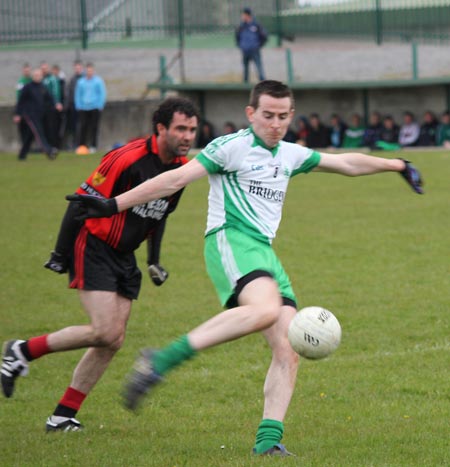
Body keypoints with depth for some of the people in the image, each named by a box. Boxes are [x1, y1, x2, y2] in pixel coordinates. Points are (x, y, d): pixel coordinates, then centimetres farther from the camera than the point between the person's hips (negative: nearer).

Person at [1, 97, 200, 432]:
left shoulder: (182, 167, 2)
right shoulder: (128, 159, -21)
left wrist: (154, 260, 14)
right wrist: (61, 253, -15)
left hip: (124, 257, 8)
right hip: (93, 250, -8)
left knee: (113, 341, 1)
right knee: (105, 332, -17)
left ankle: (63, 416, 9)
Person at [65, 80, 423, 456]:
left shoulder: (291, 156, 22)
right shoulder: (232, 147, 0)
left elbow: (346, 163, 36)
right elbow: (178, 179, -4)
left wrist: (396, 165, 43)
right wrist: (115, 204, -9)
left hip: (264, 253, 8)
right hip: (230, 241, -8)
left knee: (288, 351, -7)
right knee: (266, 308, -37)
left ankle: (269, 439, -6)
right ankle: (162, 361, -39)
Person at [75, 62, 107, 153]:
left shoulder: (98, 81, 3)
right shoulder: (80, 81, 10)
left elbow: (102, 94, 3)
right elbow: (77, 94, 13)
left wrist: (100, 106, -5)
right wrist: (78, 106, 3)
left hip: (95, 108, -2)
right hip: (83, 108, 2)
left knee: (94, 128, -1)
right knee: (82, 127, -5)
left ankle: (93, 146, 4)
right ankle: (80, 146, -2)